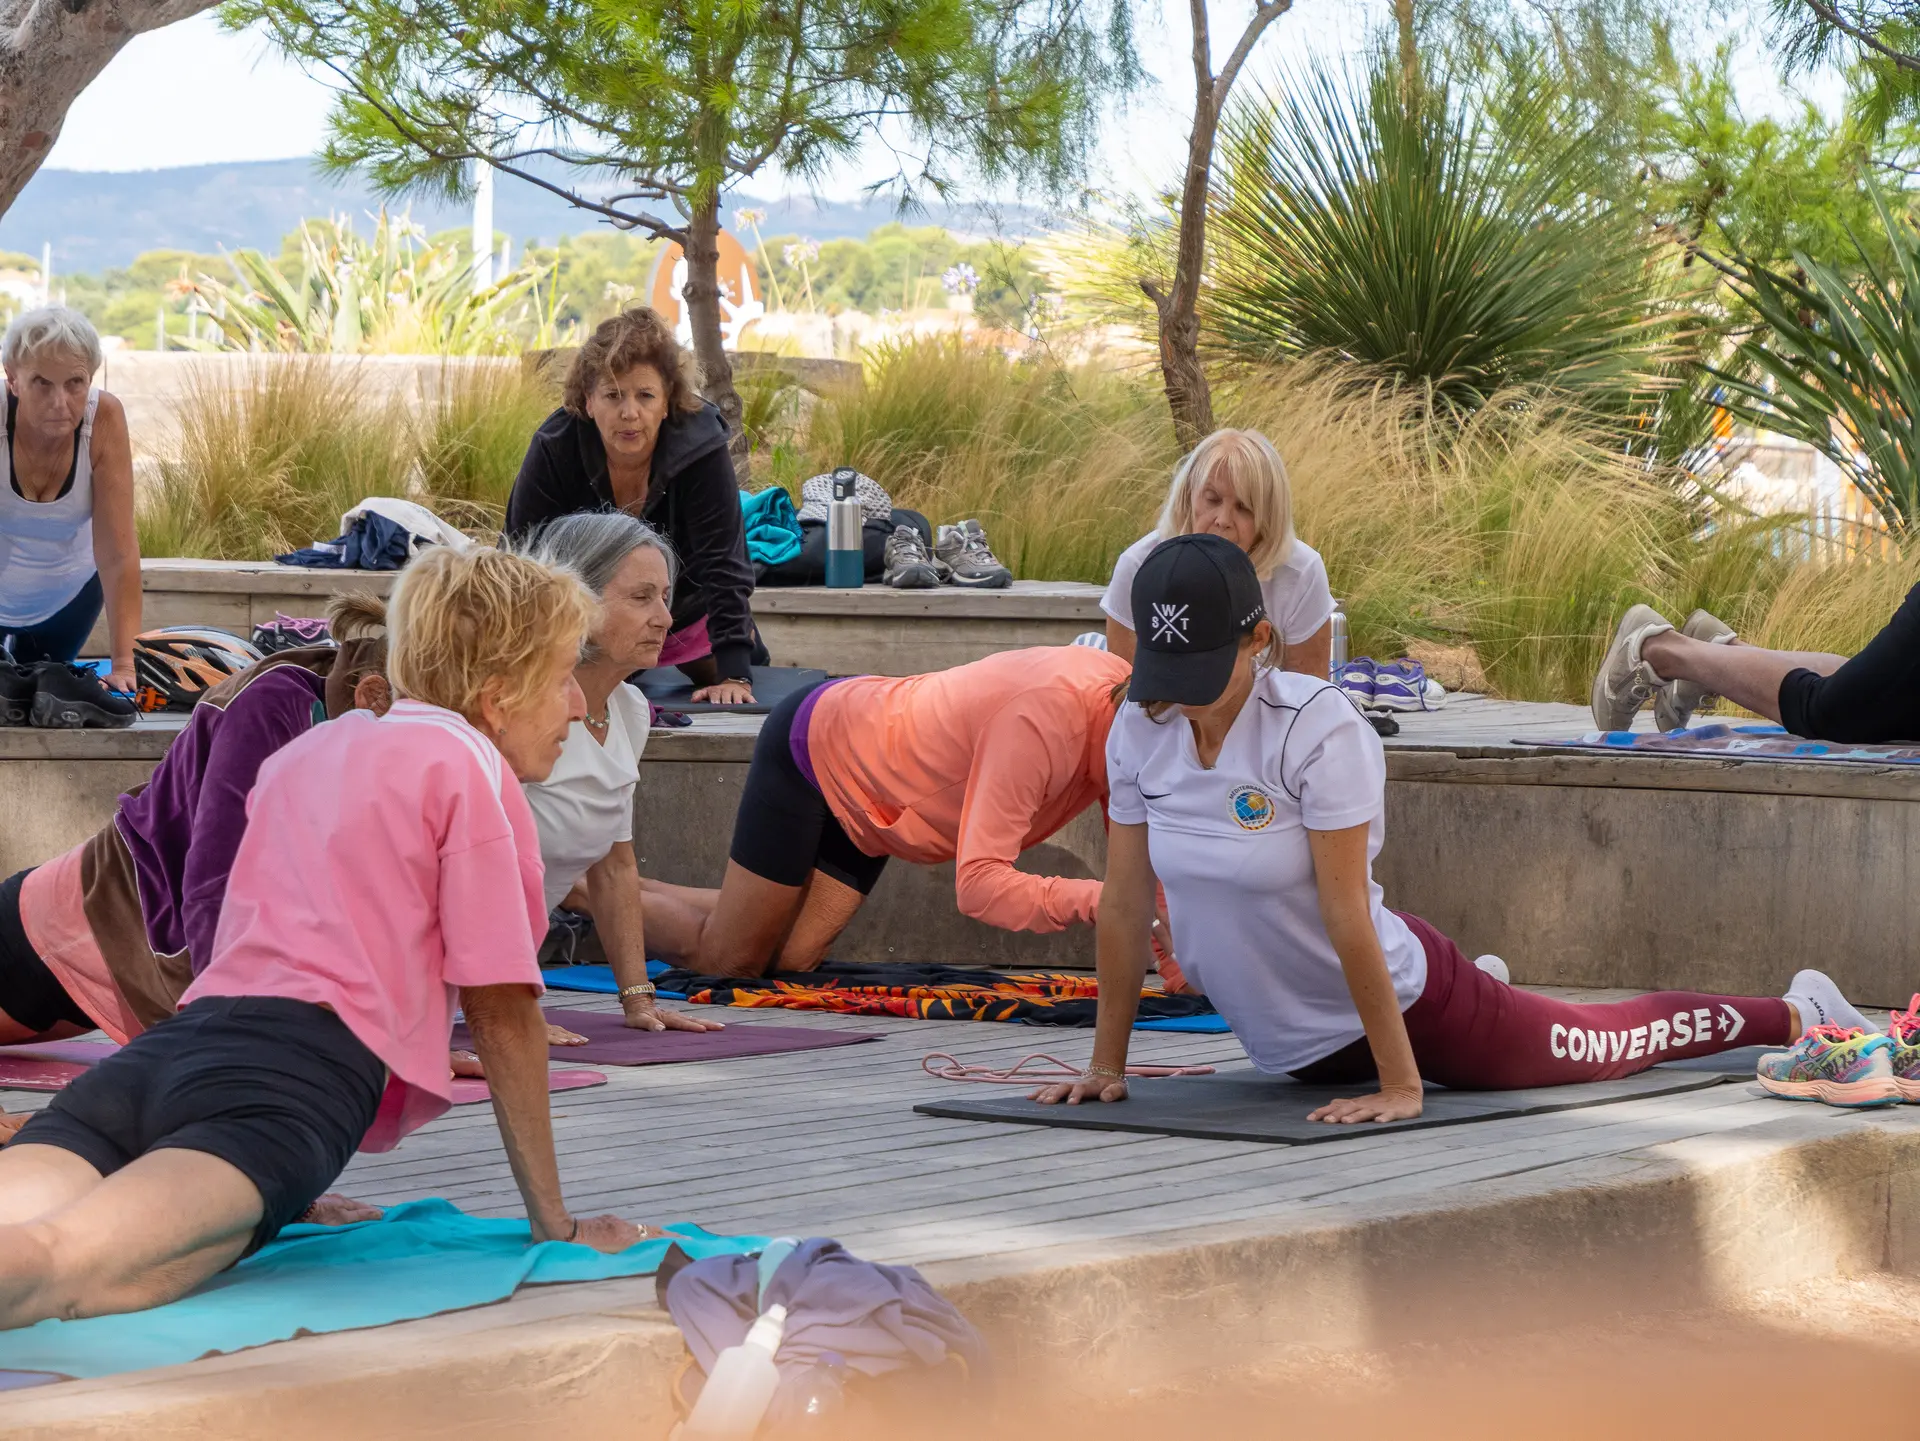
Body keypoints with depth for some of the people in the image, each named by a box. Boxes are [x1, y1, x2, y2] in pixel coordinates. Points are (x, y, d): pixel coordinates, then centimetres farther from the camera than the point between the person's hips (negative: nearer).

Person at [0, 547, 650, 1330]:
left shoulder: (307, 753, 33)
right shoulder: (470, 767, 10)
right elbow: (500, 1008, 9)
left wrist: (294, 1196, 52)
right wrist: (554, 1221, 17)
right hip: (304, 1069, -7)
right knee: (80, 1263, -35)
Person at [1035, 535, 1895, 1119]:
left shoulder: (1317, 728, -28)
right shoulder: (1138, 731, -12)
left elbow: (1346, 915, -28)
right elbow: (1125, 902, -6)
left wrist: (1401, 1083, -25)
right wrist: (1106, 1066, -4)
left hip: (1400, 999, -5)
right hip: (1296, 1048, 6)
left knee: (1602, 1047, 15)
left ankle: (1800, 1013, 37)